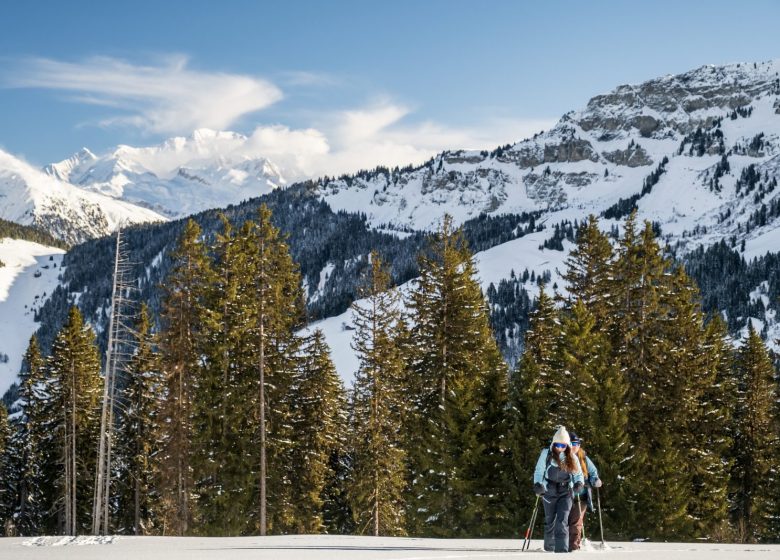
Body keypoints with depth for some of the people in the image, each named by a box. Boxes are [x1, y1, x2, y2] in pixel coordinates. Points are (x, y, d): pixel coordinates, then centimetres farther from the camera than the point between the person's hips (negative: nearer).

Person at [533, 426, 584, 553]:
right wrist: (538, 484, -18)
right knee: (550, 521, 12)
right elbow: (539, 471, -3)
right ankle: (549, 546, 31)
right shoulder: (546, 454, -3)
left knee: (562, 521, -13)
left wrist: (579, 483, -11)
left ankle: (562, 549, -17)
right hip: (549, 491, 0)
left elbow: (578, 473, 8)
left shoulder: (572, 457, 3)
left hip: (565, 492, 0)